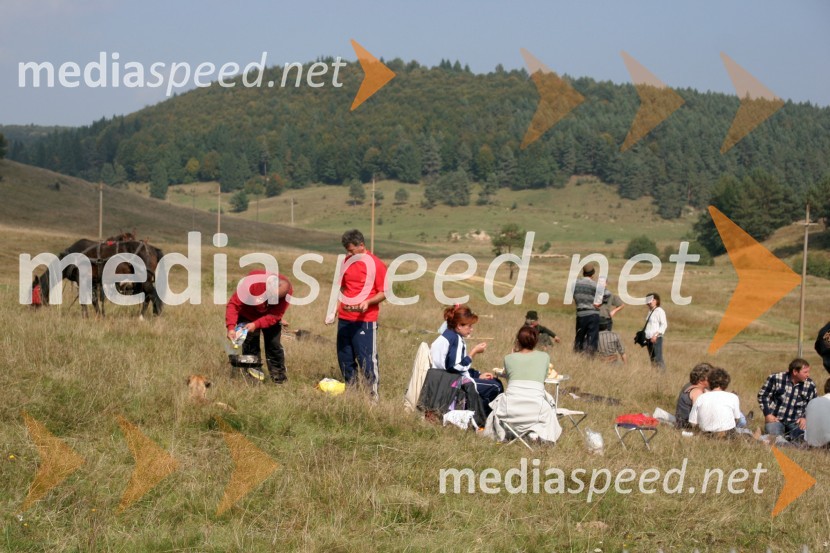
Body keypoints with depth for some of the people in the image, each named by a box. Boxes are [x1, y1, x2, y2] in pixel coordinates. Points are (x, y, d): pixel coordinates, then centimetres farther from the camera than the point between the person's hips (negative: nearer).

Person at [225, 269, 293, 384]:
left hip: (269, 317, 2)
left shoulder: (287, 292, -30)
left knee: (274, 344, -2)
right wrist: (231, 327, -44)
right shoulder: (253, 283, -38)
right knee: (250, 345, -8)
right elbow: (234, 304, -33)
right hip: (248, 314, -2)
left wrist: (256, 324, -41)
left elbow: (275, 316, -27)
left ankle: (279, 376, 9)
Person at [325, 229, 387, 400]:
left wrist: (368, 302, -22)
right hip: (344, 319, 6)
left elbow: (384, 293, -6)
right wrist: (334, 311, 13)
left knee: (367, 359, -7)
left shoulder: (375, 264, -7)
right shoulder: (347, 262, 12)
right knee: (344, 358, 9)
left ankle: (373, 395, -1)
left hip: (365, 320, -6)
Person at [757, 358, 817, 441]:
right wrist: (768, 414, -8)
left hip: (796, 422, 2)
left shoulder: (810, 385, -1)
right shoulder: (775, 379, -8)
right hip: (776, 419, -2)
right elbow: (763, 395, 1)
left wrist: (805, 418, -8)